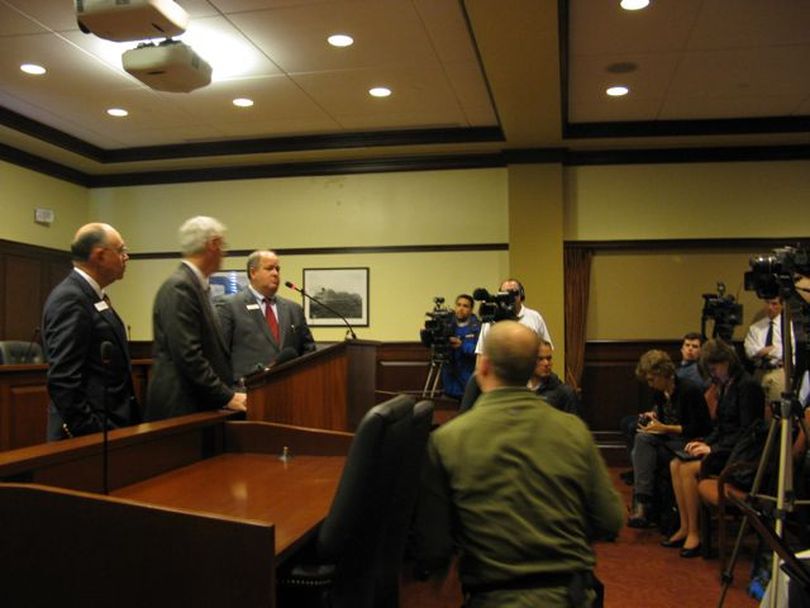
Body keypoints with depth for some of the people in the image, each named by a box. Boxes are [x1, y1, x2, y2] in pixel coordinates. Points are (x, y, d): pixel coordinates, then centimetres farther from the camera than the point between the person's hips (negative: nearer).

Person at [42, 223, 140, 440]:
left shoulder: (92, 296, 12)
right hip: (91, 431, -9)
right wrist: (89, 434, -21)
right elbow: (63, 379, -22)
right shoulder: (70, 299, -17)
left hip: (112, 425, 9)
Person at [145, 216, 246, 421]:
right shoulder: (179, 287, -15)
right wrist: (227, 397, -17)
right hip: (181, 406, -9)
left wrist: (228, 390, 11)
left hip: (200, 403, 9)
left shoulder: (195, 285, 13)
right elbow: (188, 354, -21)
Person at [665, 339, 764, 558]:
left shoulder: (747, 386, -15)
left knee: (688, 469, -24)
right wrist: (704, 443, 1)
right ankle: (684, 527, -7)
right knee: (675, 464, -9)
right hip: (723, 448, 9)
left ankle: (694, 533, -15)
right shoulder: (726, 386, 14)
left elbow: (747, 431, -19)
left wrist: (713, 448, -20)